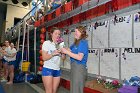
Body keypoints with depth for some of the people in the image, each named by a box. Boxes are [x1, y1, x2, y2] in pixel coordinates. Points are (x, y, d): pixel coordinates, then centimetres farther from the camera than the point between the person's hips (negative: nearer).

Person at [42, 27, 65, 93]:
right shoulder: (46, 43, -4)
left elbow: (63, 57, 7)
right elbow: (44, 58, -11)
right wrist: (53, 53, -23)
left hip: (57, 70, 5)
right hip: (48, 69, -5)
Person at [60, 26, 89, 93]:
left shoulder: (83, 42, -14)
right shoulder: (76, 42, 14)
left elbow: (79, 57, -23)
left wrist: (66, 52, -20)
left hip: (79, 68, -9)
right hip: (74, 67, 9)